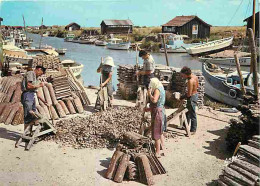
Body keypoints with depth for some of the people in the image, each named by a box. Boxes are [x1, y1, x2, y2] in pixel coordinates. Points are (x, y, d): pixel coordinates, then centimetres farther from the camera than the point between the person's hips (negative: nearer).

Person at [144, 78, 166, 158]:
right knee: (160, 132, 21)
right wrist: (149, 109, 23)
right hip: (160, 111, 10)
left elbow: (154, 100, -33)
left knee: (156, 133, -4)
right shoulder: (161, 89, 14)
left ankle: (157, 153, 1)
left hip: (158, 112, -10)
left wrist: (149, 93, -17)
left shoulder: (157, 90, -16)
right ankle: (162, 148, 33)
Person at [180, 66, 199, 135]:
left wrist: (182, 97, -12)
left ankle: (193, 130, 15)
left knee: (192, 114, 3)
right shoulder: (195, 76, -1)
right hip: (195, 94, 10)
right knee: (188, 111, 23)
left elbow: (189, 94, -26)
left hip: (192, 97, -10)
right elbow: (197, 86, 15)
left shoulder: (190, 81, -29)